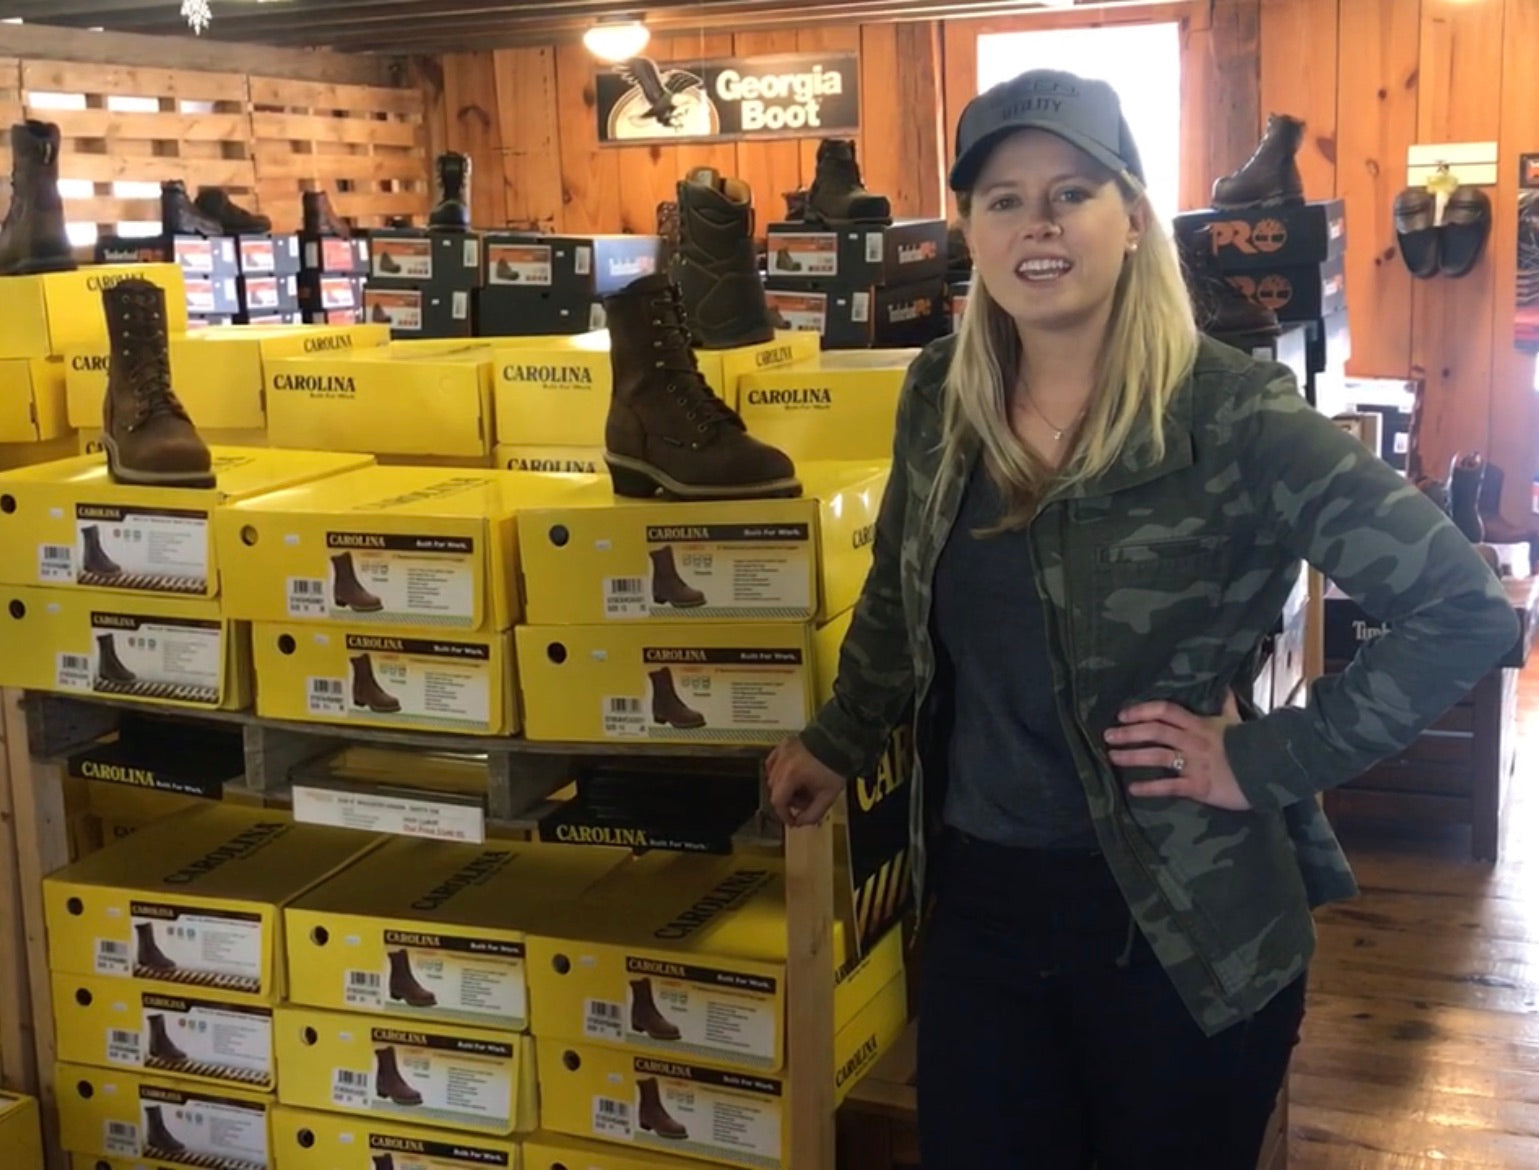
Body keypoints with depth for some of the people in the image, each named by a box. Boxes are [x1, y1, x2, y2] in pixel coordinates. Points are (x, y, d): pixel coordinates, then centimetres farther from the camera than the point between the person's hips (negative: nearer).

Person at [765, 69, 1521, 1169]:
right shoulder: (939, 397, 0)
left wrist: (1269, 761, -17)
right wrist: (837, 746, 23)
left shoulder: (1231, 415, -17)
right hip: (980, 896, 5)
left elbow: (1469, 608, -18)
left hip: (1183, 920, -4)